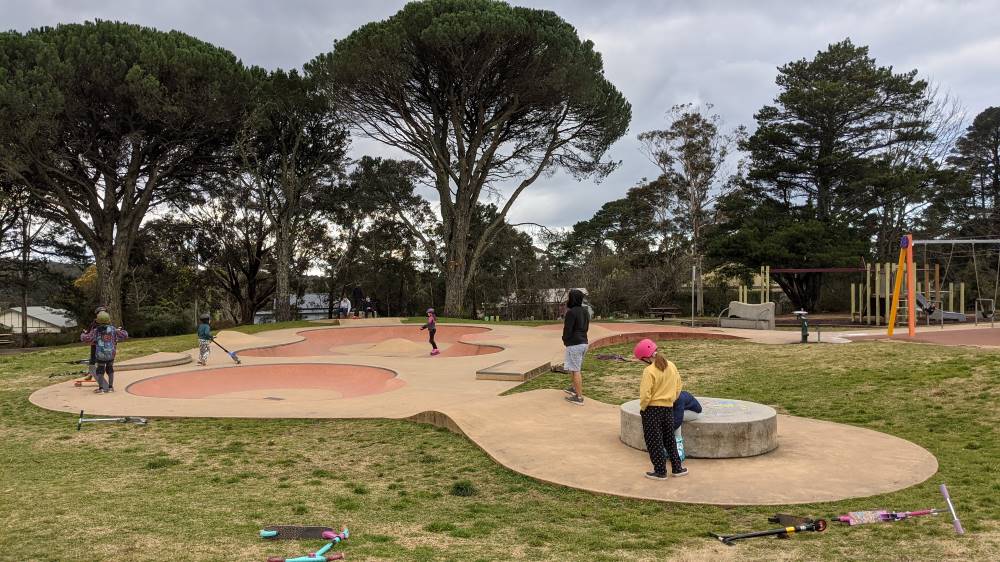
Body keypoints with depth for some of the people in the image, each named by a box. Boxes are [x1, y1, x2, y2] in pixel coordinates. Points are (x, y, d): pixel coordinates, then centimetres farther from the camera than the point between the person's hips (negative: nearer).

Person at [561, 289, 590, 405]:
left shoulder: (571, 312, -16)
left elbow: (567, 329, -16)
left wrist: (565, 340, 2)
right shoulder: (585, 311, 9)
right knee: (577, 368, 25)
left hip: (574, 344, -9)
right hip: (584, 342, 9)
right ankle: (574, 388, 39)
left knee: (576, 370, -2)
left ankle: (579, 397, 1)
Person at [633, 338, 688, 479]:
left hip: (652, 409, -6)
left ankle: (660, 472, 12)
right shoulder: (671, 366, 1)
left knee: (654, 441, 6)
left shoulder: (649, 371, -20)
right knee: (669, 439, 20)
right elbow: (678, 387, 9)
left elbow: (645, 394, -21)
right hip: (668, 408, 6)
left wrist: (642, 408, -5)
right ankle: (676, 468, 26)